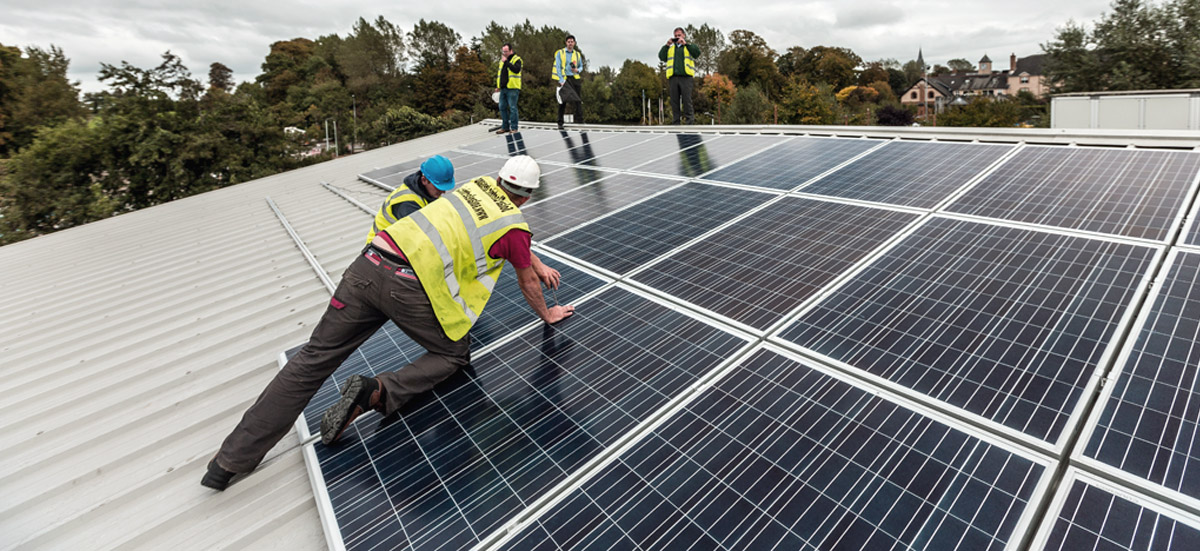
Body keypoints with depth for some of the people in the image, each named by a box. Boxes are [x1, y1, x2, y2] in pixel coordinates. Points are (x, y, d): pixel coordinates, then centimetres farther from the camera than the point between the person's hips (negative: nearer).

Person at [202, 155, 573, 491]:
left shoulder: (479, 185, 21)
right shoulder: (515, 225, 5)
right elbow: (528, 285, 18)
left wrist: (539, 265, 47)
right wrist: (547, 314, 36)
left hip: (368, 265, 6)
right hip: (411, 288, -6)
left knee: (314, 358, 11)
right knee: (455, 354, 16)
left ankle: (231, 460, 18)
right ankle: (379, 391, -6)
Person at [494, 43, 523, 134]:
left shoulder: (516, 59, -2)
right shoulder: (502, 60, 19)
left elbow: (516, 70, -21)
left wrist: (506, 62, -19)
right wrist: (498, 86, 21)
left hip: (512, 88, -7)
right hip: (503, 88, 7)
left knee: (512, 108, -8)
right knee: (502, 107, 8)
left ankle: (513, 128, -2)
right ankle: (505, 127, 16)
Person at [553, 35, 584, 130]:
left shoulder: (577, 54, 15)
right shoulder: (560, 53, 4)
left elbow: (581, 66, 23)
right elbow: (558, 67, -3)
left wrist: (577, 70, -2)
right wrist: (561, 80, -14)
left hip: (574, 78, 3)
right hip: (563, 79, -3)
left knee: (578, 99, -8)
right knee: (562, 101, -2)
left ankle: (580, 119, -10)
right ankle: (560, 123, 2)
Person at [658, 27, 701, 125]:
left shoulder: (689, 46, 18)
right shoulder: (670, 48, 25)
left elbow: (697, 53, -2)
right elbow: (661, 56, 11)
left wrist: (685, 43, -4)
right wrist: (667, 45, 1)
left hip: (685, 77, -3)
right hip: (673, 77, 3)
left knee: (687, 99, -10)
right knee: (674, 100, 0)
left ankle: (690, 121, -9)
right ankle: (675, 122, 2)